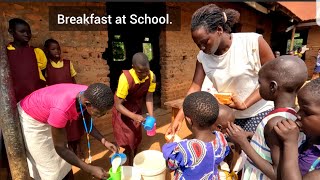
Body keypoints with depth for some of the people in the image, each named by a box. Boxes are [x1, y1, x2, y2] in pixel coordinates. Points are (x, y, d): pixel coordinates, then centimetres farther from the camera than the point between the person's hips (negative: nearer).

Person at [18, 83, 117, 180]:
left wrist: (104, 141, -14)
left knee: (64, 162, 13)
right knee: (51, 167, 3)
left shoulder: (88, 95, -22)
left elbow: (87, 123, -3)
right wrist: (90, 169, -26)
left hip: (48, 117, 6)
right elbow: (60, 148, -29)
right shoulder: (62, 109, -42)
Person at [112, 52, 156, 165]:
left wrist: (151, 117, -24)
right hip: (122, 110, -5)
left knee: (137, 138, 16)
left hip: (137, 109, 5)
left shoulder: (151, 76, -23)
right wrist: (133, 116, -45)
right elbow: (118, 105, -32)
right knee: (128, 140, -2)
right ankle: (131, 165, 19)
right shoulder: (125, 78, -38)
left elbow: (149, 97, -13)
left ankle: (132, 159, 42)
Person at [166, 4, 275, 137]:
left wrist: (244, 104, -18)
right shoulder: (203, 57, -6)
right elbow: (195, 88, -5)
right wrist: (179, 118, -13)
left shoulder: (253, 42, -17)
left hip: (259, 113, -3)